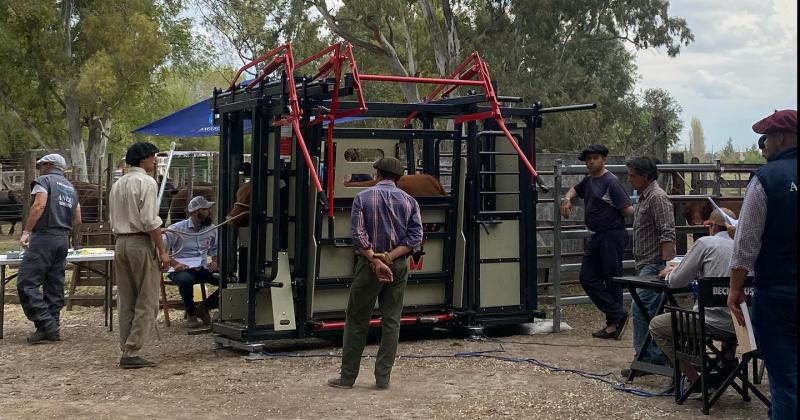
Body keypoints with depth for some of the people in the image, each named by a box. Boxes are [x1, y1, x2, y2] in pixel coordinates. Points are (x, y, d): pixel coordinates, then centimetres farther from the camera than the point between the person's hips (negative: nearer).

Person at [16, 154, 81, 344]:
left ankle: (46, 325, -15)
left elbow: (39, 206, -16)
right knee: (54, 286, 9)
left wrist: (26, 231, -15)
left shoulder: (44, 180, 0)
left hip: (44, 237, -8)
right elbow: (77, 219, 19)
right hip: (63, 240, 8)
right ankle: (53, 329, 8)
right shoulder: (71, 188, 22)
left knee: (27, 283, -7)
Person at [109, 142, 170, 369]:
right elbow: (150, 221, -16)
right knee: (147, 302, -3)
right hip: (141, 242, -8)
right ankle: (131, 353, -6)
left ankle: (127, 352, 14)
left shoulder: (118, 184, 16)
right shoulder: (147, 182, -9)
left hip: (120, 242, 8)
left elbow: (113, 220, 17)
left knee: (126, 302, 11)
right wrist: (162, 251, -13)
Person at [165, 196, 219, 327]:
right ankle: (191, 312, -10)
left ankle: (204, 307, 1)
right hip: (182, 269, -4)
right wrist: (174, 263, -22)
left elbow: (215, 249, 22)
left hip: (203, 268, 4)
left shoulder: (211, 229, 9)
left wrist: (215, 261, 1)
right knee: (186, 280, -41)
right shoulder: (177, 229, -6)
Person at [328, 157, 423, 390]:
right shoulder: (409, 201, 4)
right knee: (391, 321, 8)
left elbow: (358, 236, -13)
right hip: (399, 266, 2)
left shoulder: (363, 198, -3)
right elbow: (415, 237, -5)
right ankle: (383, 378, 9)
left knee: (357, 321, 6)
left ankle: (347, 377, 11)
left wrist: (375, 261, -13)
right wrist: (389, 257, -11)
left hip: (369, 263, -2)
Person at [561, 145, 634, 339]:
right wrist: (567, 198, 17)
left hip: (613, 236, -9)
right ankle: (617, 316, 7)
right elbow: (575, 190, 32)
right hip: (597, 237, 9)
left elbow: (627, 210, -13)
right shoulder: (589, 181, 13)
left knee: (612, 279, -3)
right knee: (588, 278, 6)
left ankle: (616, 319, 7)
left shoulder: (611, 182, -13)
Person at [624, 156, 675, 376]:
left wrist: (666, 265, -27)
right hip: (646, 265, 10)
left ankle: (645, 359, -7)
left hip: (654, 265, -10)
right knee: (652, 312, 12)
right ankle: (658, 357, 18)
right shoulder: (644, 197, 18)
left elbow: (667, 235, -21)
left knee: (641, 310, -12)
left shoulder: (657, 197, -14)